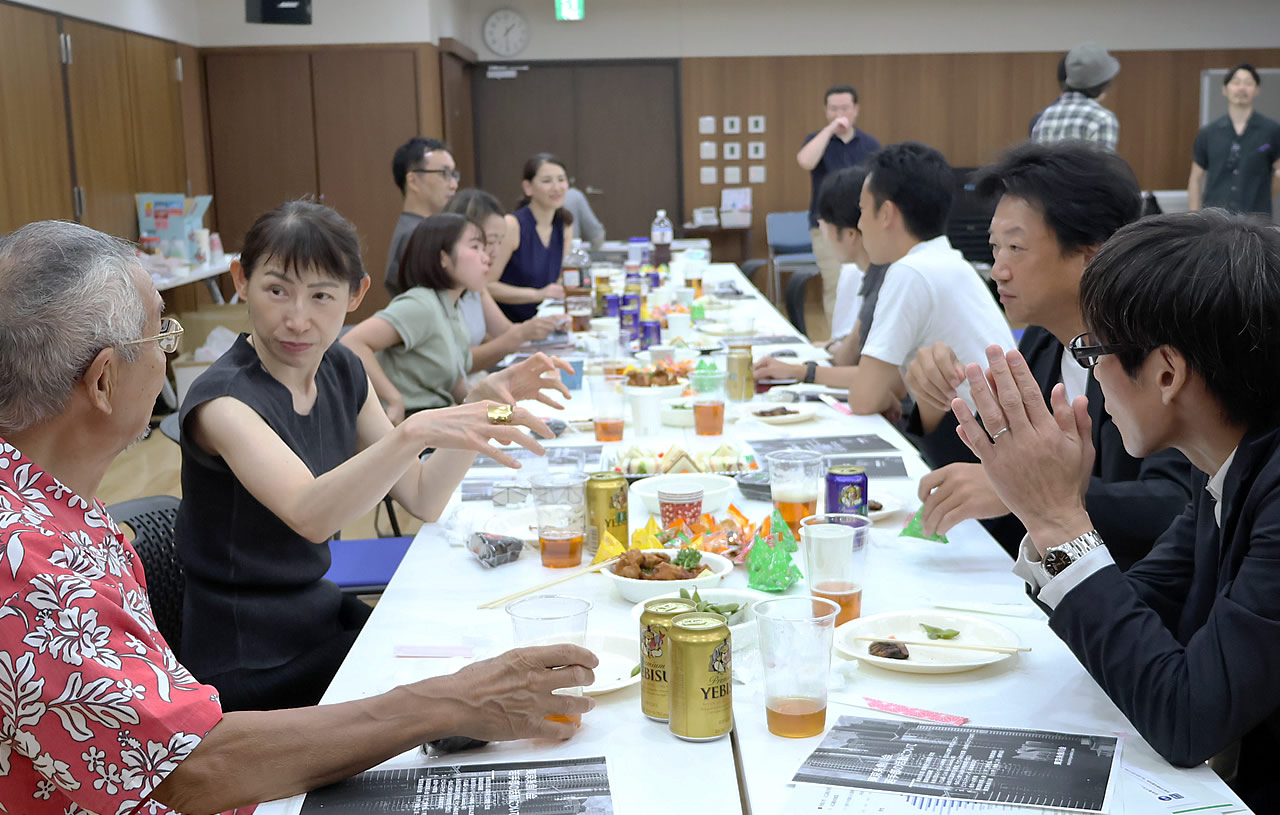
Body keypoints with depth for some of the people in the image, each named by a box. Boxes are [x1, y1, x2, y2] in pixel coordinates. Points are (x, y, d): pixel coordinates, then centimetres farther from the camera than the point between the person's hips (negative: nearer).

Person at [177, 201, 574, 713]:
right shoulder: (223, 398, -21)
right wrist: (414, 432, -52)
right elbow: (309, 516, -38)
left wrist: (483, 403, -10)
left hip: (321, 614, 7)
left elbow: (422, 500, 3)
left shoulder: (340, 371, 2)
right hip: (245, 667, -7)